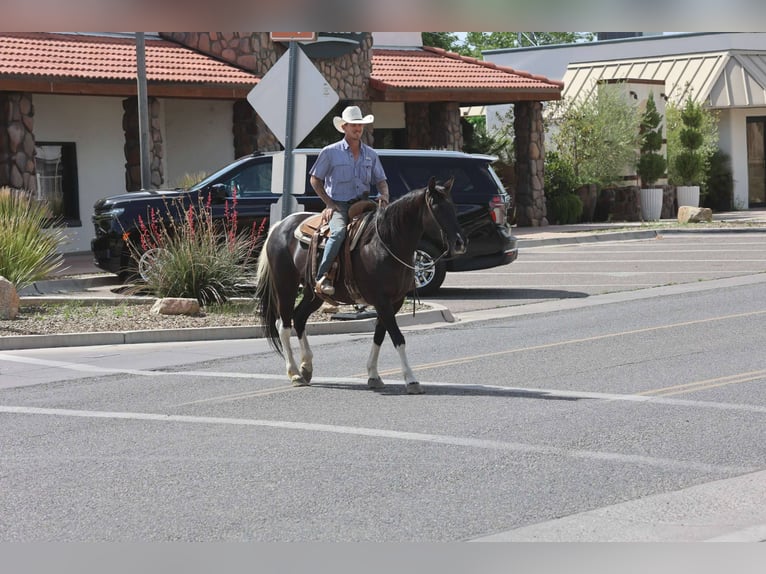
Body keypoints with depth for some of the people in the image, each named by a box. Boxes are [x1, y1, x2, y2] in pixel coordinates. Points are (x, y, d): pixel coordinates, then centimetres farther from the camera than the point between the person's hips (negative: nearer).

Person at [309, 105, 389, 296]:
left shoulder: (370, 154, 14)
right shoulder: (330, 152, 2)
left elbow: (381, 180, 19)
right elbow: (315, 180, 6)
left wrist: (384, 195, -5)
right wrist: (329, 203, -4)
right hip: (338, 205, -5)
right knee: (339, 232, -34)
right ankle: (322, 277, -34)